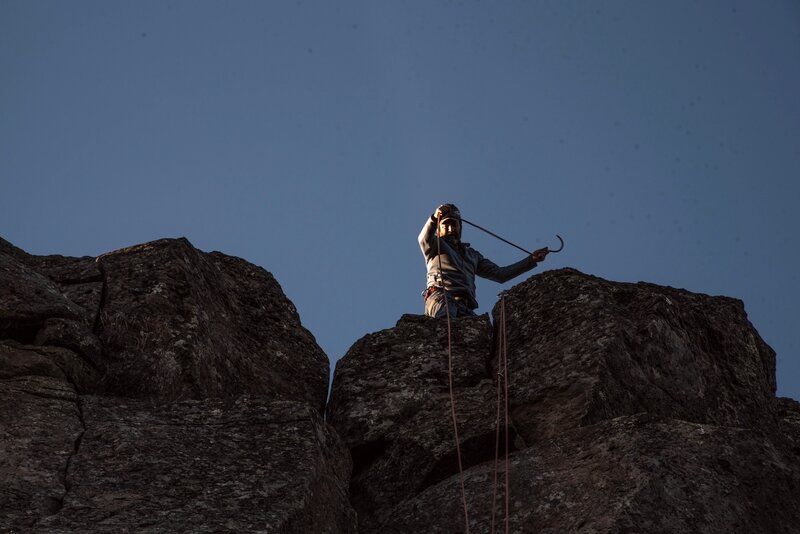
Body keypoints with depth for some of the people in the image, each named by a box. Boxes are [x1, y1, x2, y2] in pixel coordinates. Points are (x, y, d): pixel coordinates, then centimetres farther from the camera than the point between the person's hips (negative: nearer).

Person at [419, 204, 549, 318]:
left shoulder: (472, 254, 39)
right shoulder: (435, 245, 25)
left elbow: (499, 274, 33)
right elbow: (424, 238, 0)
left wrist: (531, 260, 28)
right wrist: (435, 218, -22)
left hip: (465, 308, 4)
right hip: (440, 297, -3)